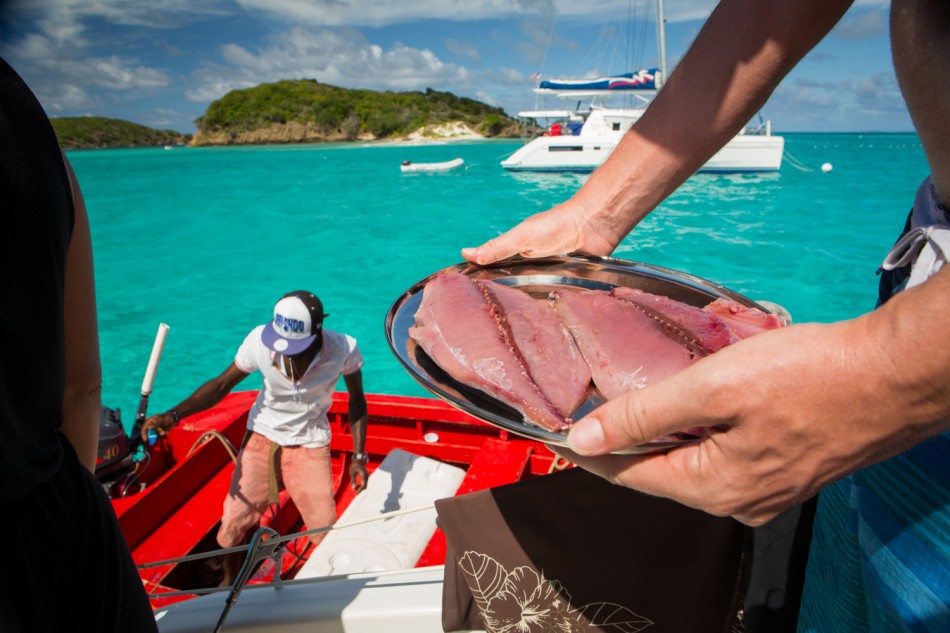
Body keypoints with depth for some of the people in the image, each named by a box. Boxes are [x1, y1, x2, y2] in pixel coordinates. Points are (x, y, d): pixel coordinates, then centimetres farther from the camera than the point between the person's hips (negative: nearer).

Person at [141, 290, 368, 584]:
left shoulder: (343, 349, -22)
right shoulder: (260, 340, -22)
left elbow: (357, 399, -6)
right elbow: (223, 383, -10)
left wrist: (358, 456, -10)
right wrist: (173, 415, -24)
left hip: (309, 444, -1)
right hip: (262, 436, 1)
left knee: (327, 534, -5)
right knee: (233, 523, 1)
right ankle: (228, 580, 36)